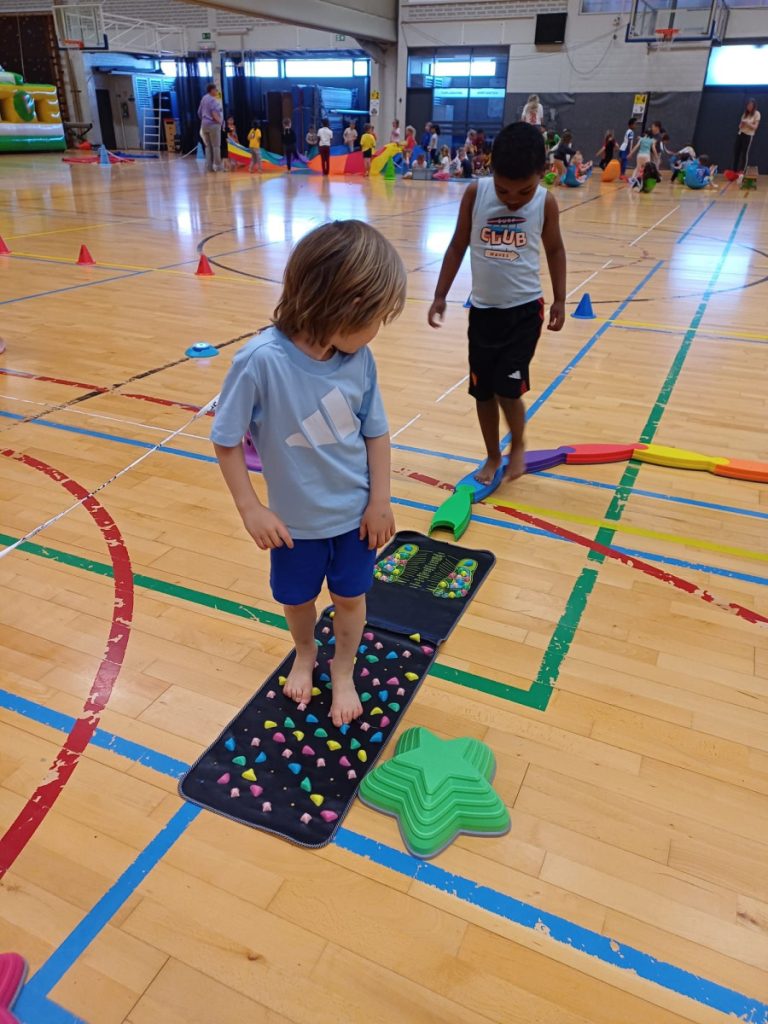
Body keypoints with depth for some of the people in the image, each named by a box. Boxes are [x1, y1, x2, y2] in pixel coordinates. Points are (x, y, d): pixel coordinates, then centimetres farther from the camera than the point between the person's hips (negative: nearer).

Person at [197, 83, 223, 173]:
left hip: (205, 124, 9)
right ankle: (217, 166, -5)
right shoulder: (213, 99, -12)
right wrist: (219, 121, -12)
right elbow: (214, 113, -24)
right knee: (216, 146, -5)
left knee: (208, 146, 10)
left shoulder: (204, 98, 16)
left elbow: (199, 112, 19)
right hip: (213, 124, -9)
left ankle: (208, 166, 7)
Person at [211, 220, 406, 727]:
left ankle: (343, 670, 46)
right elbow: (227, 439, -17)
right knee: (297, 599, 22)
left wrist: (380, 501, -3)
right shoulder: (261, 360, -28)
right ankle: (305, 654, 55)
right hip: (296, 518, -2)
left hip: (356, 510, 2)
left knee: (350, 597, 18)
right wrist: (250, 508, -14)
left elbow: (376, 431, -4)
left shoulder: (359, 358, -16)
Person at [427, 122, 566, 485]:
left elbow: (555, 250, 6)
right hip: (483, 309, 2)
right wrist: (440, 296, 2)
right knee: (482, 390, 8)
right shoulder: (475, 194, -9)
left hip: (525, 309, -2)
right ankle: (493, 456, 27)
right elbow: (458, 246, 1)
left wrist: (559, 300, 5)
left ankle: (518, 446, 20)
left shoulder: (546, 202, -9)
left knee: (508, 387, -9)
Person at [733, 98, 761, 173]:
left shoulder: (757, 114, -1)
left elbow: (755, 127, -8)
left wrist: (747, 123, -22)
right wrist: (741, 124, -9)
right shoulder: (745, 113, 15)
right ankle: (735, 171, 2)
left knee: (745, 153, -6)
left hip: (749, 135, -5)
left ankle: (742, 171, -2)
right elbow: (740, 126, 14)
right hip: (741, 134, 5)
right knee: (736, 151, -2)